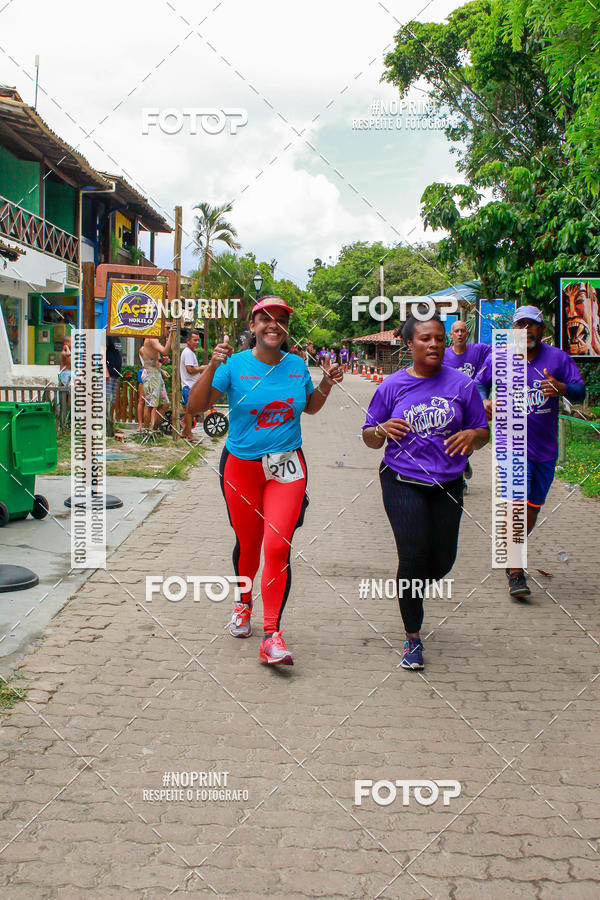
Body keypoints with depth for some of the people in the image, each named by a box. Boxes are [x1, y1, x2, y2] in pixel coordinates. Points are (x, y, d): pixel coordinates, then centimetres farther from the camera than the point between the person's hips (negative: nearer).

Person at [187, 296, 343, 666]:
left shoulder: (297, 365, 3)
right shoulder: (235, 365, -7)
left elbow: (310, 407, 21)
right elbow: (196, 407, -14)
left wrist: (327, 385, 3)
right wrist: (212, 367, -27)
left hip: (287, 467, 1)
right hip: (242, 466, -1)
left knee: (277, 547, -11)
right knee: (248, 544, 14)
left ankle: (272, 635, -7)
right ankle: (243, 602, 44)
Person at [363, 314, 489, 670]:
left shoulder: (461, 384, 1)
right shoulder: (392, 386, 0)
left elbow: (483, 433, 6)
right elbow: (370, 438, 4)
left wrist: (473, 435, -18)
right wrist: (383, 429, -19)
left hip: (447, 484, 2)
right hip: (403, 482, -2)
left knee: (443, 561, 5)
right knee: (414, 555, -13)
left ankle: (411, 589, 42)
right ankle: (413, 638, 4)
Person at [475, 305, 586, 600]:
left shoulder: (558, 358, 0)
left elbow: (580, 391, -6)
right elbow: (480, 384, 14)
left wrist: (562, 388, -28)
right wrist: (484, 401, -9)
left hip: (546, 447, 3)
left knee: (533, 507, 12)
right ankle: (515, 572, -8)